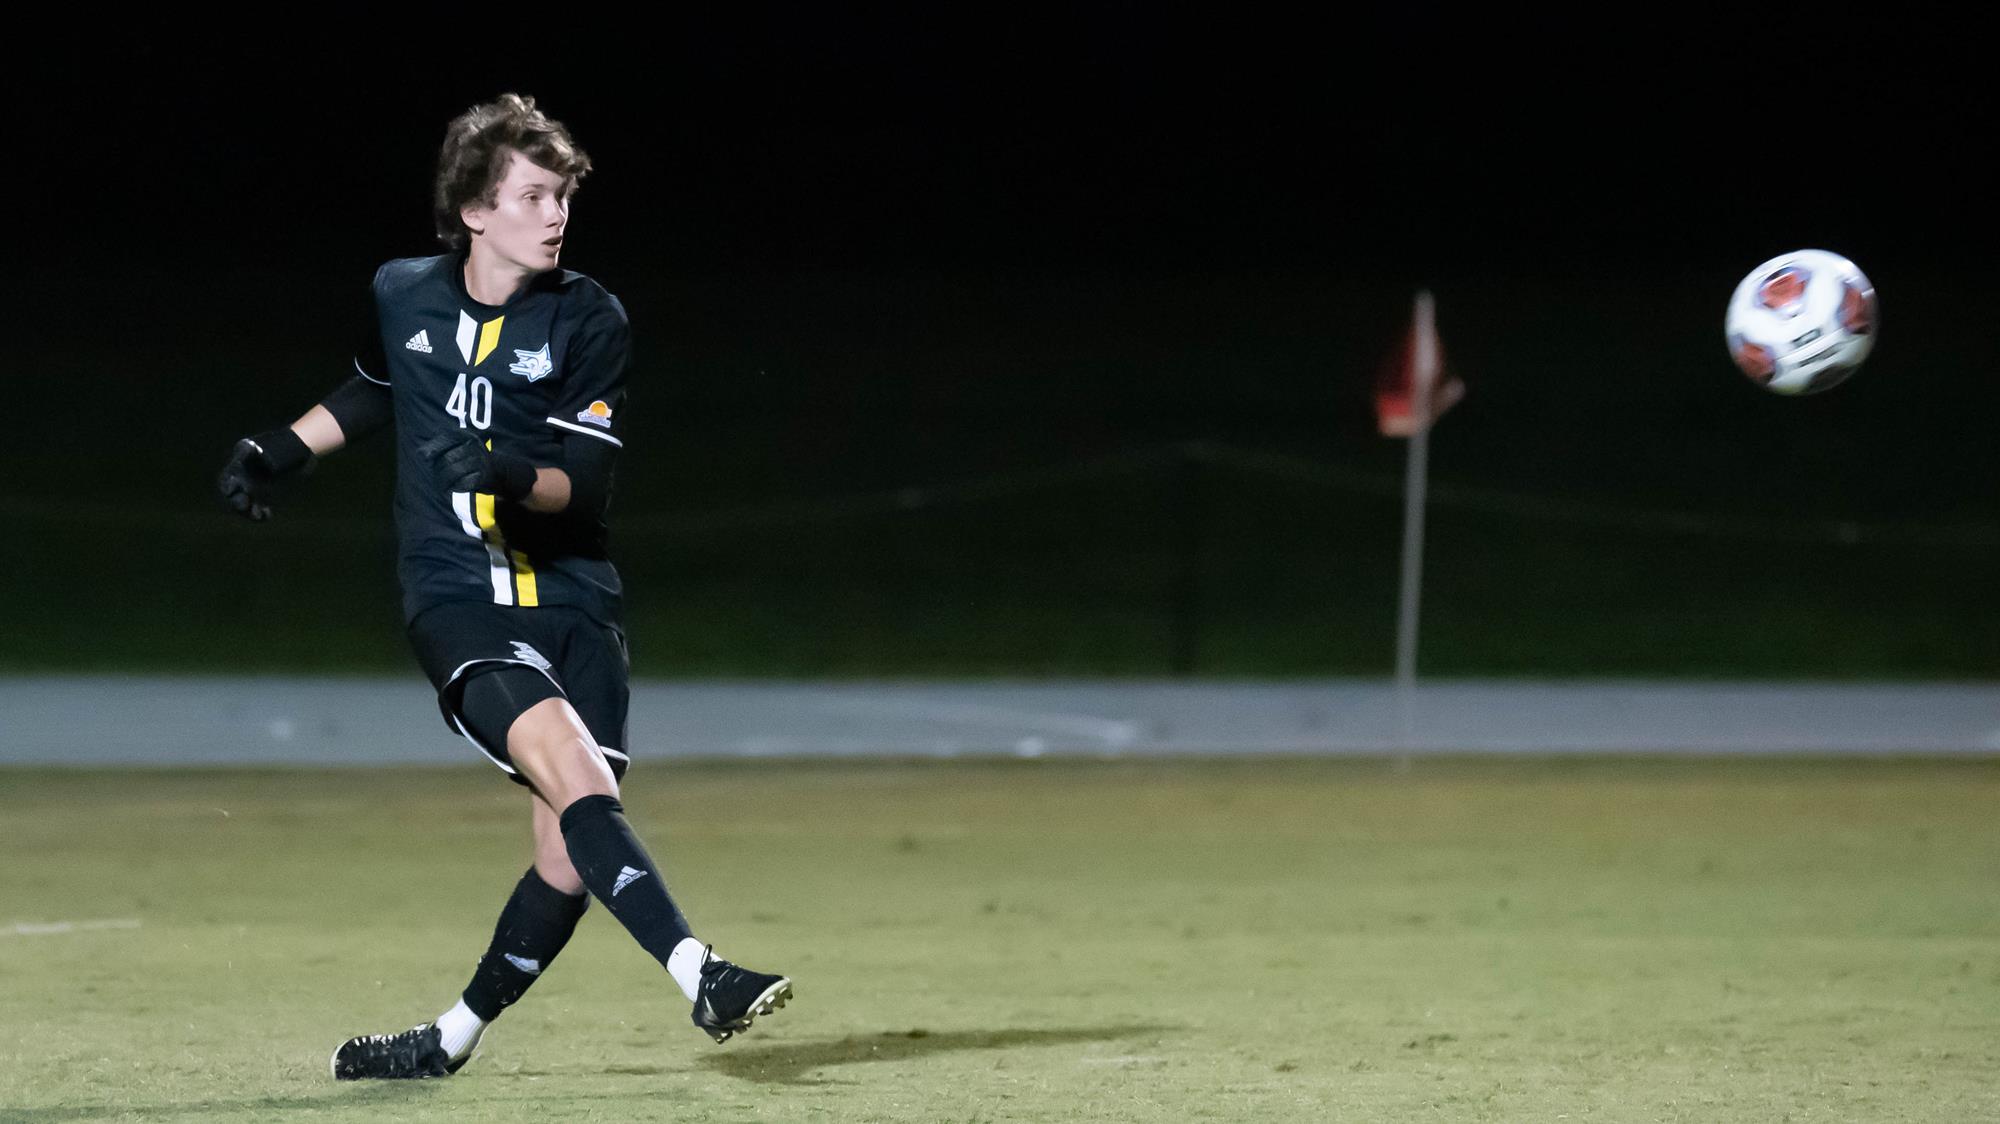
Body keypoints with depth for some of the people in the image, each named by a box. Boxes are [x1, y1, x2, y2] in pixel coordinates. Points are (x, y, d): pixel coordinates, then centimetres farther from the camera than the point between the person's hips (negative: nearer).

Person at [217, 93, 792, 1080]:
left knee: (569, 857, -6)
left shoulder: (589, 320, -1)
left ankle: (455, 1036, 15)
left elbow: (584, 483, -8)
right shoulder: (403, 296, 5)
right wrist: (288, 448, 23)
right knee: (577, 779, -26)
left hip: (570, 599, 1)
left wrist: (514, 477, -27)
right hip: (455, 598, -1)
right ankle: (699, 976, -37)